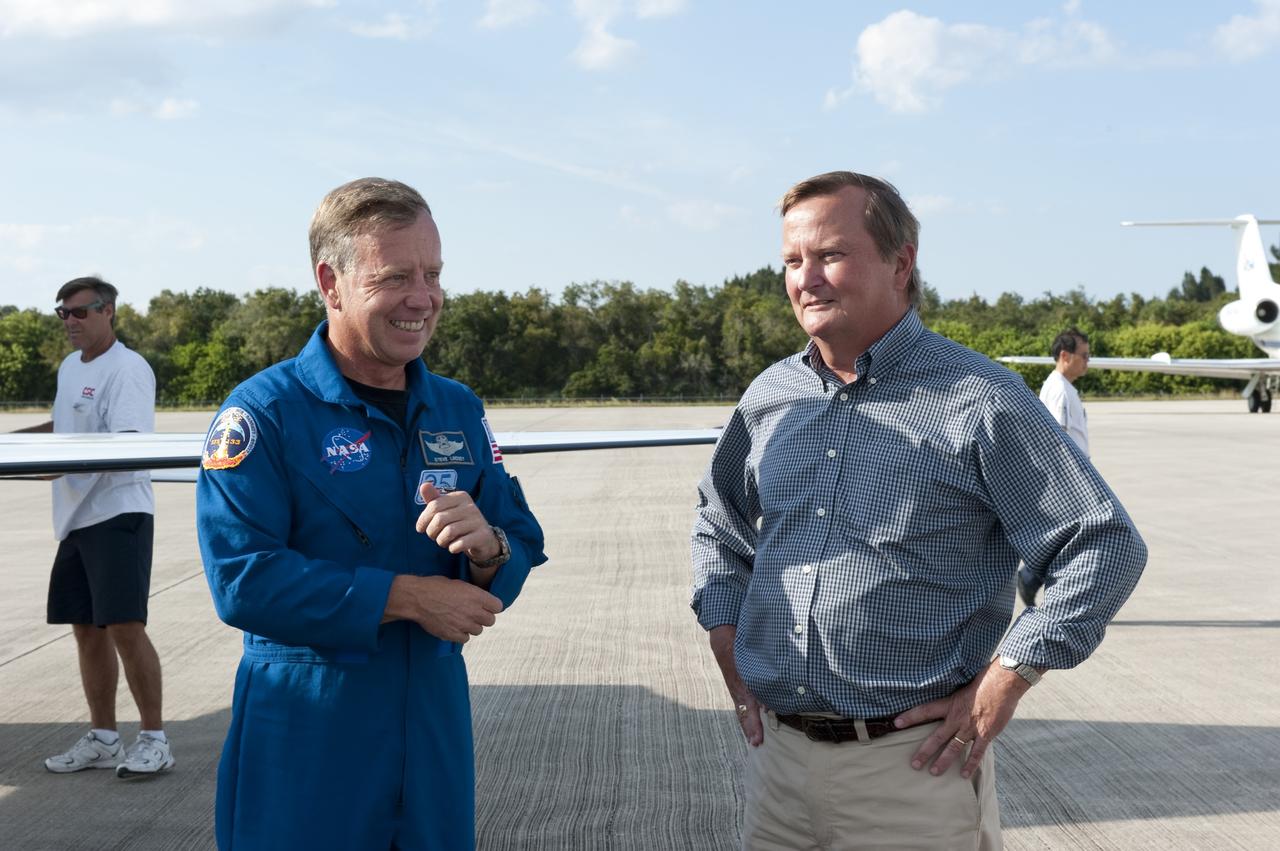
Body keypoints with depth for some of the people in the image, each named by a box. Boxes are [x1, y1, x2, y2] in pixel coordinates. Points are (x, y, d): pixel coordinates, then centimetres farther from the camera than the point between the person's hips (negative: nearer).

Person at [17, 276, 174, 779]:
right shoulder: (70, 367, 15)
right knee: (87, 628, 12)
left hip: (118, 513, -9)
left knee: (124, 625, -11)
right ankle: (102, 739, 22)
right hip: (75, 517, 9)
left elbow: (128, 442, -24)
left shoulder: (127, 368, -12)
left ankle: (154, 739, -2)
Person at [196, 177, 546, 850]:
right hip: (306, 739, -5)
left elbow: (522, 548, 7)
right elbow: (243, 579, -19)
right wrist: (405, 596, -19)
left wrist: (488, 547, -17)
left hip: (436, 719, 5)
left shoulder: (459, 411, 7)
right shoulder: (265, 411, -11)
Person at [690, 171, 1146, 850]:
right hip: (777, 754, 5)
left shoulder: (982, 403, -10)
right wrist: (727, 644, 12)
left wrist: (1002, 685, -12)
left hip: (913, 765, -5)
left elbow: (1107, 548, -10)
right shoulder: (770, 397, 7)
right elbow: (720, 522, 24)